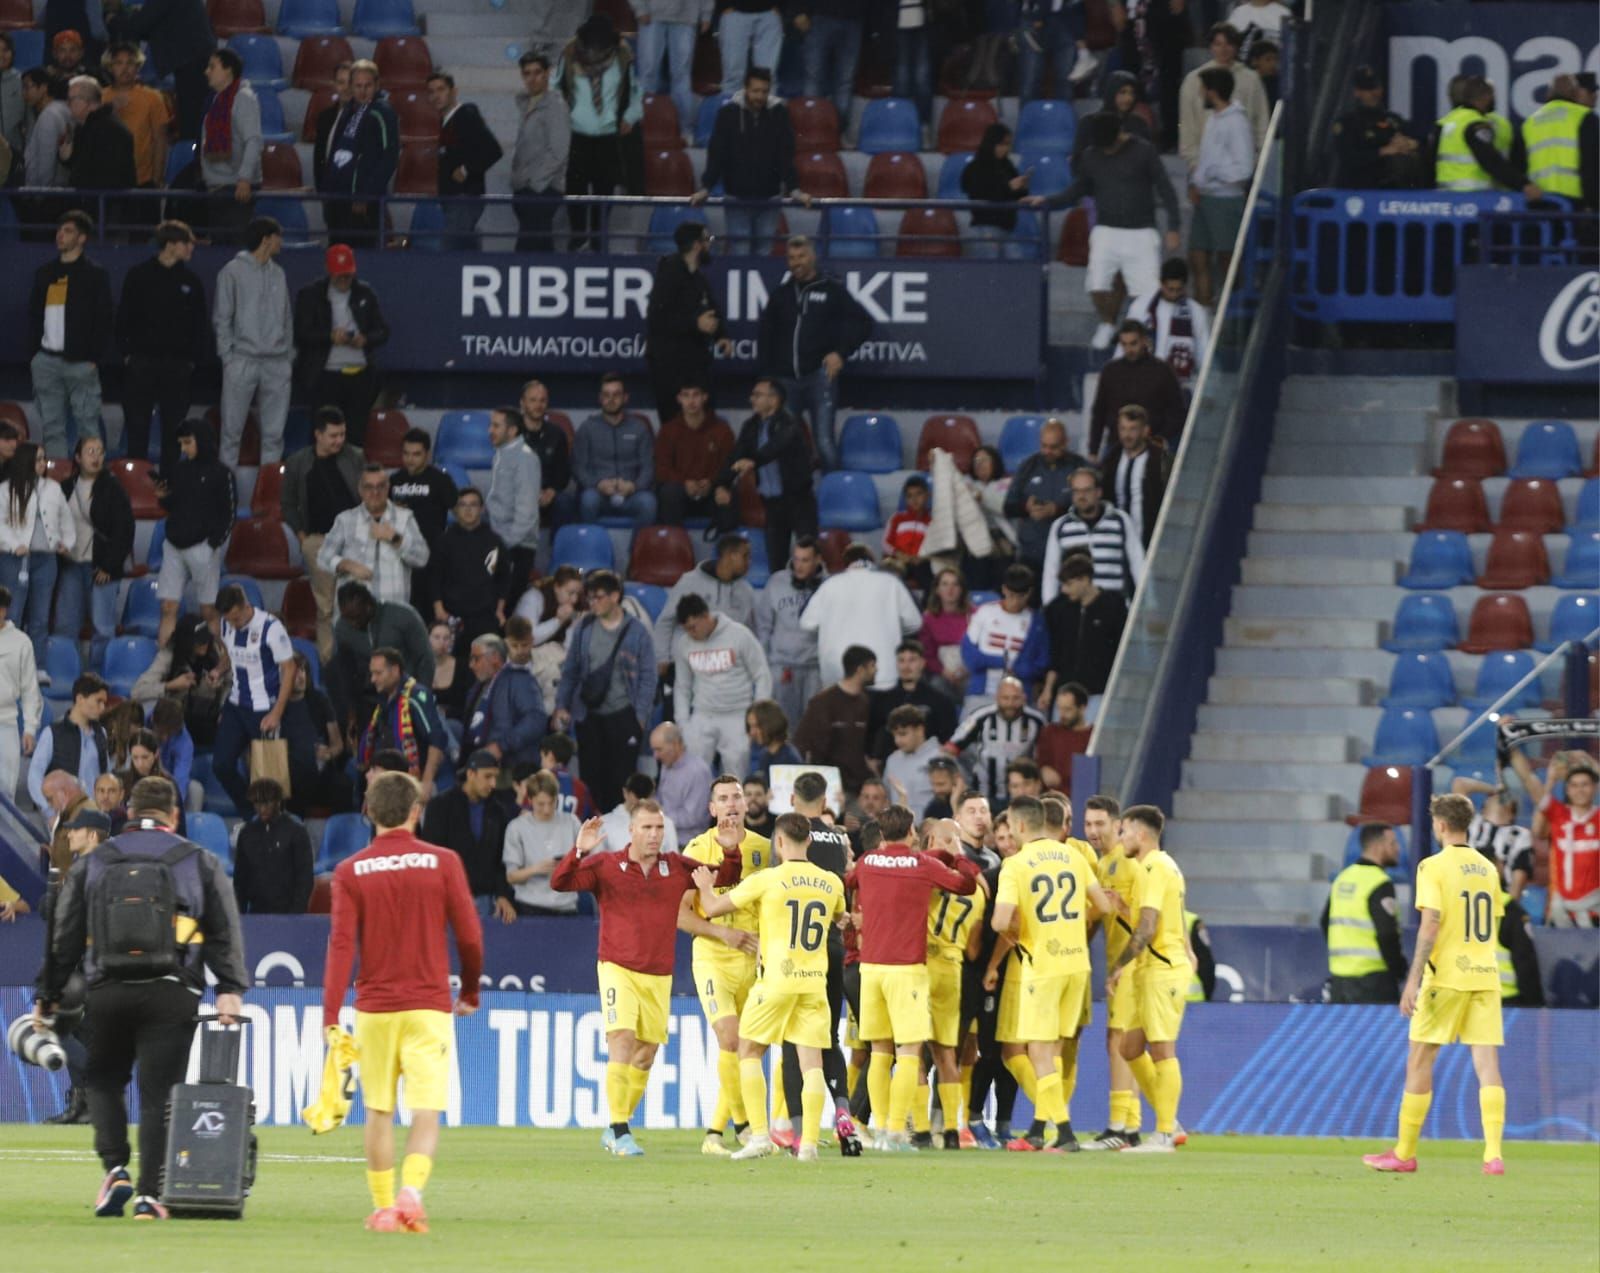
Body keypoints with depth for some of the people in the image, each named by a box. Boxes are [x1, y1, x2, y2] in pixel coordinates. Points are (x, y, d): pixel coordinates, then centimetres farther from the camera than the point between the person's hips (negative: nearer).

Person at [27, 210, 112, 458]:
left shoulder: (95, 275, 2)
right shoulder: (44, 274, 15)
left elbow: (104, 319, -2)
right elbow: (34, 315, 18)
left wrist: (94, 358, -9)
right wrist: (33, 352, 8)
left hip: (81, 362, -5)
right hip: (47, 361, 5)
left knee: (87, 426, -6)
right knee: (51, 427, 4)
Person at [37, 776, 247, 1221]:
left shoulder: (91, 864, 11)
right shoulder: (200, 863, 8)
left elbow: (64, 937, 11)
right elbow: (225, 932, 0)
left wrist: (47, 996, 16)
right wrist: (230, 989, -5)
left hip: (107, 995, 1)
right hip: (172, 995, -1)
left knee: (103, 1081, 18)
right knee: (158, 1094, -1)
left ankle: (116, 1170, 0)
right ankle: (149, 1194, -7)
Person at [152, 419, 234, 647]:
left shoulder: (221, 474, -4)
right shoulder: (179, 470, 12)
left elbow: (229, 514, -5)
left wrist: (214, 543, -13)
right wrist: (163, 498, 0)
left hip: (202, 548, -6)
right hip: (175, 546, 6)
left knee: (209, 611, -2)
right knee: (168, 608, 1)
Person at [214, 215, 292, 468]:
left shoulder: (278, 274, 15)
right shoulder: (233, 272, -1)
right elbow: (221, 317, -1)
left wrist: (289, 355, 9)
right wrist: (227, 354, -8)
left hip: (277, 363, 5)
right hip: (243, 360, -5)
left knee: (274, 429, 4)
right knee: (233, 427, -4)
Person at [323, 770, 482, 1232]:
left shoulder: (350, 872, -1)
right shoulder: (442, 863, -2)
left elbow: (341, 945, -7)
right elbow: (470, 937, 0)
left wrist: (330, 1017, -9)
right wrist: (470, 993, 17)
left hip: (374, 1008, 1)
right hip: (429, 1006, -1)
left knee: (379, 1113, 14)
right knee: (426, 1114, -4)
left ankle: (383, 1208, 16)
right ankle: (411, 1193, -26)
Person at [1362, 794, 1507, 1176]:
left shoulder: (1434, 867, -7)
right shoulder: (1487, 869, 12)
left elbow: (1430, 926, -15)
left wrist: (1414, 980, -15)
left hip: (1447, 976, -5)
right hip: (1485, 974, 5)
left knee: (1419, 1061, 6)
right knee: (1487, 1062, -1)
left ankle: (1404, 1153, 11)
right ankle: (1494, 1155, -12)